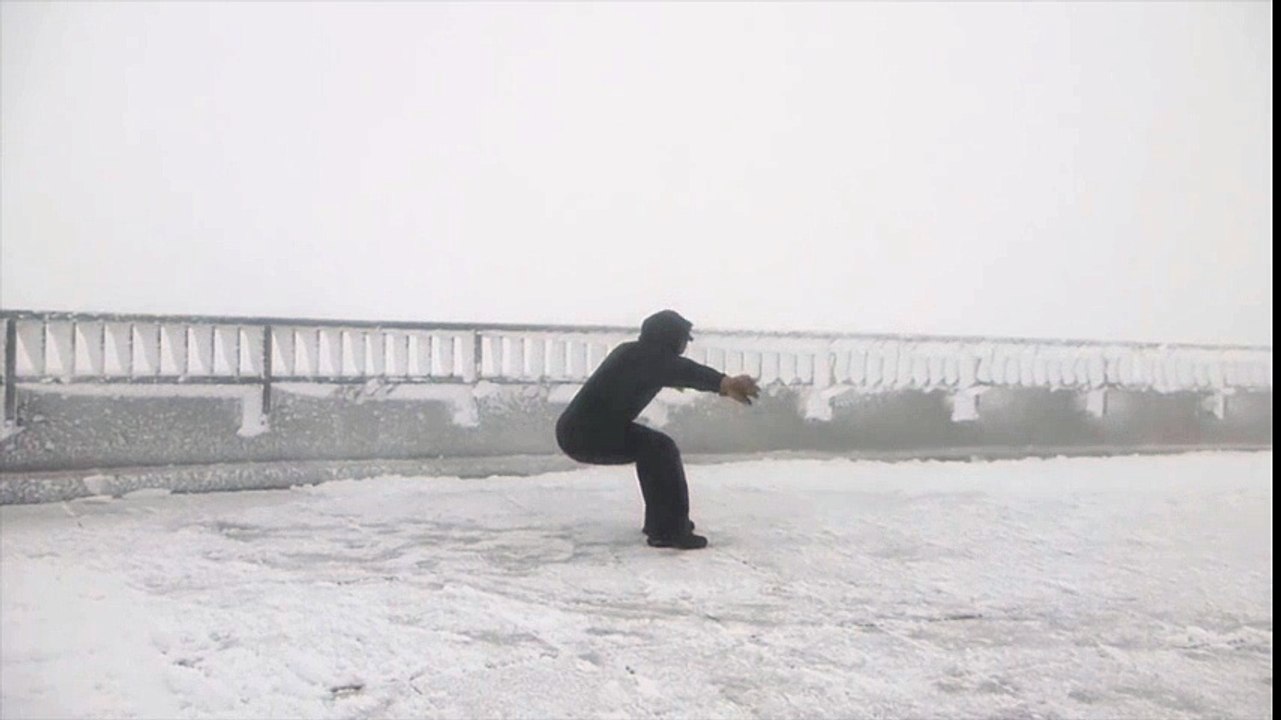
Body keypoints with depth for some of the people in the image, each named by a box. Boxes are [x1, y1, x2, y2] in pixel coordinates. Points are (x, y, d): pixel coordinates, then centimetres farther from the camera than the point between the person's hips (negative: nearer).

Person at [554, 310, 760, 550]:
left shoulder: (633, 353, 15)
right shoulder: (647, 357, -17)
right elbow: (682, 370, -39)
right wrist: (724, 383, -55)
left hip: (576, 430, 11)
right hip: (586, 434, -11)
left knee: (652, 449, 20)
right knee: (661, 449, -15)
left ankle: (661, 521, 28)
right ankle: (669, 531, -16)